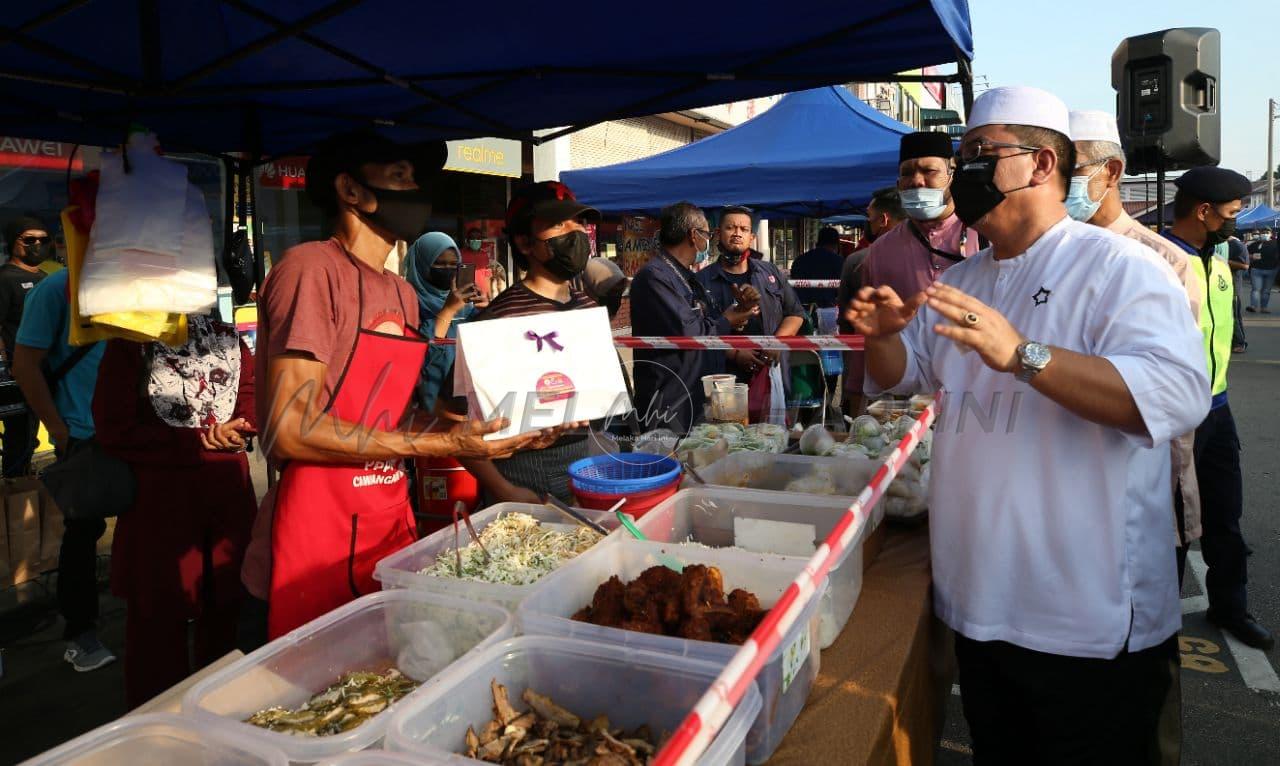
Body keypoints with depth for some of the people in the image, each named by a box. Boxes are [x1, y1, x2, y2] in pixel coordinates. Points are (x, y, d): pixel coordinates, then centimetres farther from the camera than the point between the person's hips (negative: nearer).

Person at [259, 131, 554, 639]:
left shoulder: (403, 294, 11)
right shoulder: (311, 269, -14)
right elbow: (289, 431, -21)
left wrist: (495, 431, -1)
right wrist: (444, 445, -20)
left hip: (394, 521, 7)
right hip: (321, 531, -7)